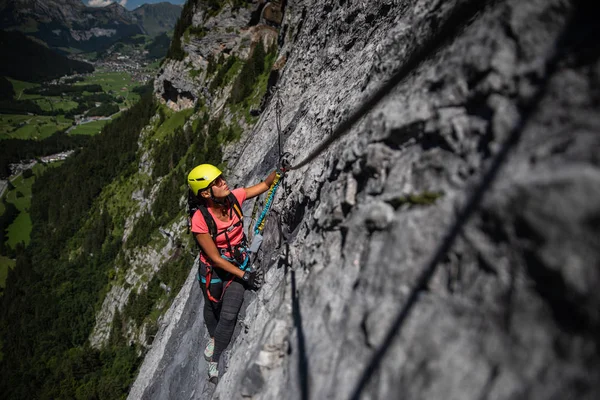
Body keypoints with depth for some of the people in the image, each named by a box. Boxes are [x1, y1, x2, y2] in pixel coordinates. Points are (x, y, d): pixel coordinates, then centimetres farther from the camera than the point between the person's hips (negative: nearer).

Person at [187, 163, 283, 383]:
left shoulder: (233, 197, -19)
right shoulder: (200, 220, -30)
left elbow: (265, 185, -8)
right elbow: (215, 258, -23)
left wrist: (280, 168, -26)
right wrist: (244, 276, -21)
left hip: (238, 262, 3)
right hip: (213, 269, -2)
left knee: (229, 314, -4)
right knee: (212, 307, 23)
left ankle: (214, 358, 21)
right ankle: (214, 337, 57)